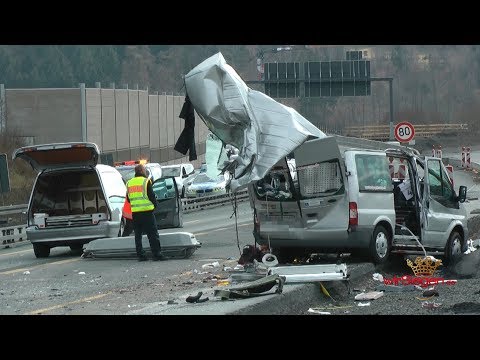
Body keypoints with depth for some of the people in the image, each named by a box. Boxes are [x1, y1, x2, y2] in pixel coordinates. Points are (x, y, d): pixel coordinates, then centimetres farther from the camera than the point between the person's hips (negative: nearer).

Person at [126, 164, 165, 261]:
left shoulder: (129, 183, 11)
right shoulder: (146, 181, -6)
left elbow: (128, 198, 16)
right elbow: (151, 195, -7)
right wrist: (154, 204, 9)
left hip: (135, 212, 5)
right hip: (147, 211, -5)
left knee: (138, 235, 11)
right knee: (152, 234, -2)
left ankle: (140, 255, 9)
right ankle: (157, 254, -6)